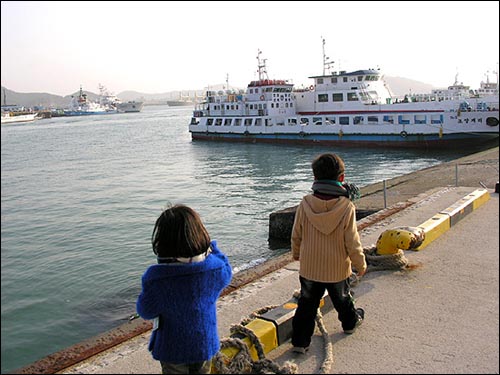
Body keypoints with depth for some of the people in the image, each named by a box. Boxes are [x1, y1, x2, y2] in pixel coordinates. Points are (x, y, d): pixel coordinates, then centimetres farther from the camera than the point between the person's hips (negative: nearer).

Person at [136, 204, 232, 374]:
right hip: (205, 345, 2)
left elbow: (146, 312, -14)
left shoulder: (156, 277, -30)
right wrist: (211, 246, 2)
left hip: (173, 349, -2)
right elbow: (227, 272, 3)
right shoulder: (215, 267, -22)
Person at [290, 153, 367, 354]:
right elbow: (352, 242, -14)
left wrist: (296, 254, 18)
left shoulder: (305, 205, -13)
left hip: (309, 267, 1)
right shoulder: (347, 207, -20)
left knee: (307, 304, 13)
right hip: (338, 268, 0)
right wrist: (360, 263, 3)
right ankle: (350, 322, 50)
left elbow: (296, 235, -2)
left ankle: (300, 340, 15)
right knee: (342, 299, 25)